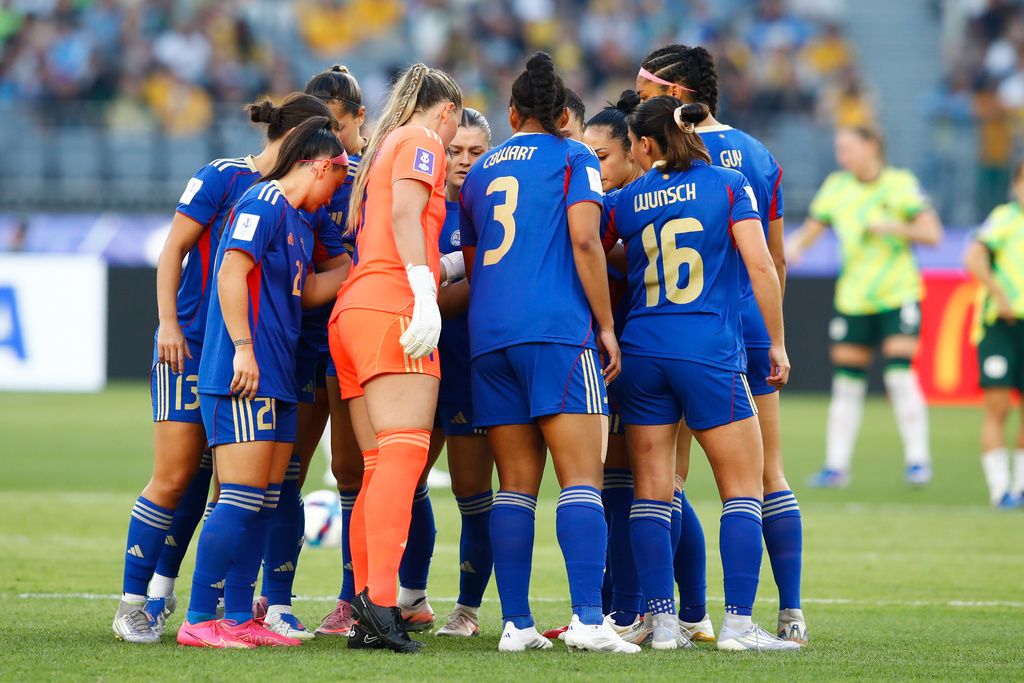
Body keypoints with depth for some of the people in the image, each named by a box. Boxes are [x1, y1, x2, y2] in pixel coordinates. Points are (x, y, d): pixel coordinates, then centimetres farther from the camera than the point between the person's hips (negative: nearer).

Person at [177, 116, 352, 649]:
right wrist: (243, 347, -22)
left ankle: (238, 618, 13)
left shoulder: (300, 221, 20)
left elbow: (307, 291, 28)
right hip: (244, 378, -10)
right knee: (241, 498, -12)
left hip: (276, 379, 10)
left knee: (266, 500, 9)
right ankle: (200, 619, -9)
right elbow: (232, 273, -17)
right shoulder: (263, 203, -9)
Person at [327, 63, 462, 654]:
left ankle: (368, 615, 0)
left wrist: (448, 267, 35)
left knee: (381, 466, 6)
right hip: (392, 304, -9)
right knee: (404, 452, -19)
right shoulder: (423, 140, 5)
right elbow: (405, 214, -10)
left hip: (353, 313, 9)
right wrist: (425, 294, -18)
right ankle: (381, 602, -33)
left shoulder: (384, 147, 30)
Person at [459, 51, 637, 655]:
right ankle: (588, 619, -20)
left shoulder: (480, 173, 21)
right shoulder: (574, 158, 5)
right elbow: (584, 242, -7)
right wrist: (607, 326, -3)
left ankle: (516, 623, 1)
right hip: (557, 332, -5)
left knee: (516, 485, 6)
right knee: (582, 477, -9)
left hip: (488, 334, 5)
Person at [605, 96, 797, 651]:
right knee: (743, 487, 3)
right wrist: (777, 343, 0)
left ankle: (663, 622, 3)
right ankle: (738, 622, -6)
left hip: (642, 350, 3)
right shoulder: (727, 186, 0)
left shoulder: (625, 202, 7)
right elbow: (760, 265, -6)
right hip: (710, 353, -3)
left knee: (651, 491, 7)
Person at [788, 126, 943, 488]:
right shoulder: (836, 187, 6)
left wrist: (894, 227, -20)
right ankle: (836, 465, 10)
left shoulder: (901, 184, -4)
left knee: (899, 374, -15)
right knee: (846, 383, 3)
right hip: (853, 300, 4)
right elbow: (810, 230, 11)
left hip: (898, 295, -3)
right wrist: (794, 244, -11)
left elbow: (932, 234, -5)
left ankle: (918, 460, -7)